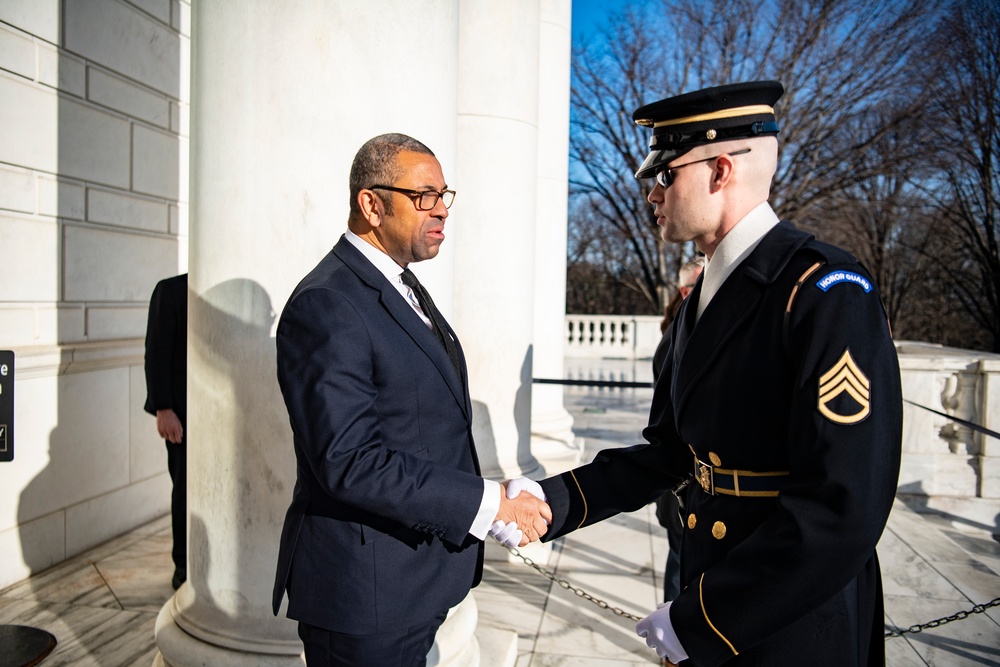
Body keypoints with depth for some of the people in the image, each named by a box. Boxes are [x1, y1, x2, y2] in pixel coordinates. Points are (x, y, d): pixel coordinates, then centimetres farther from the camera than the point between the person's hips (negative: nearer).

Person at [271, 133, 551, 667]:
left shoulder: (402, 286, 10)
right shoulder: (326, 305, -21)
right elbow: (350, 461, -27)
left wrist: (493, 496, 12)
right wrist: (486, 503, -24)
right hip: (364, 591, -9)